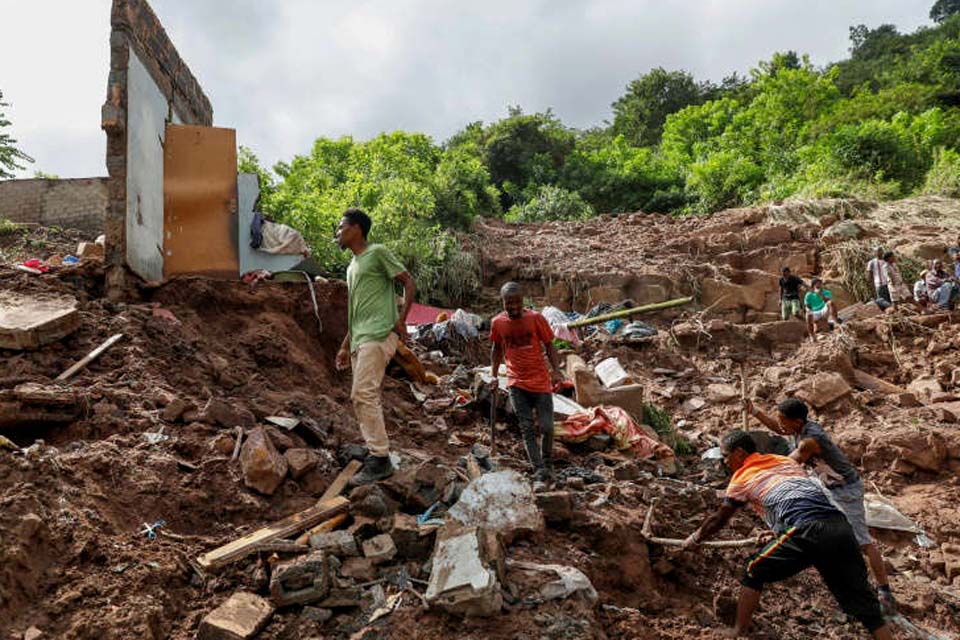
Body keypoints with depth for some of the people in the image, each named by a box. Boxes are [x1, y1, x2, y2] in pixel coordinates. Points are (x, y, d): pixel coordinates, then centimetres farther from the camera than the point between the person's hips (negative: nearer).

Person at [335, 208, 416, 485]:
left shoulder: (378, 252, -1)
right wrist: (346, 345, 23)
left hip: (378, 335, -9)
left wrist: (401, 318, -14)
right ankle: (377, 455, 14)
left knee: (363, 394, -15)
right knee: (363, 397, 7)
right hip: (359, 339, 9)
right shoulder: (352, 267, 23)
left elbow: (409, 282, -4)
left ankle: (380, 458, -11)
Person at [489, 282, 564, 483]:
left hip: (540, 381, -1)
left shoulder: (536, 318, -8)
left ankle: (547, 463, 23)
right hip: (516, 383, 2)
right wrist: (494, 375, 14)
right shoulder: (497, 323, -1)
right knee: (527, 428, -2)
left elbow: (549, 346, 0)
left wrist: (556, 371, -11)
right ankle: (538, 469, 3)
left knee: (547, 427, -1)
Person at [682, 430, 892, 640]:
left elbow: (718, 520, 24)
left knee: (754, 573, 16)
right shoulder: (787, 461, 29)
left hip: (806, 532, -5)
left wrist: (695, 539, 41)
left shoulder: (742, 477, 15)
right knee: (863, 601, 10)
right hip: (840, 527, 5)